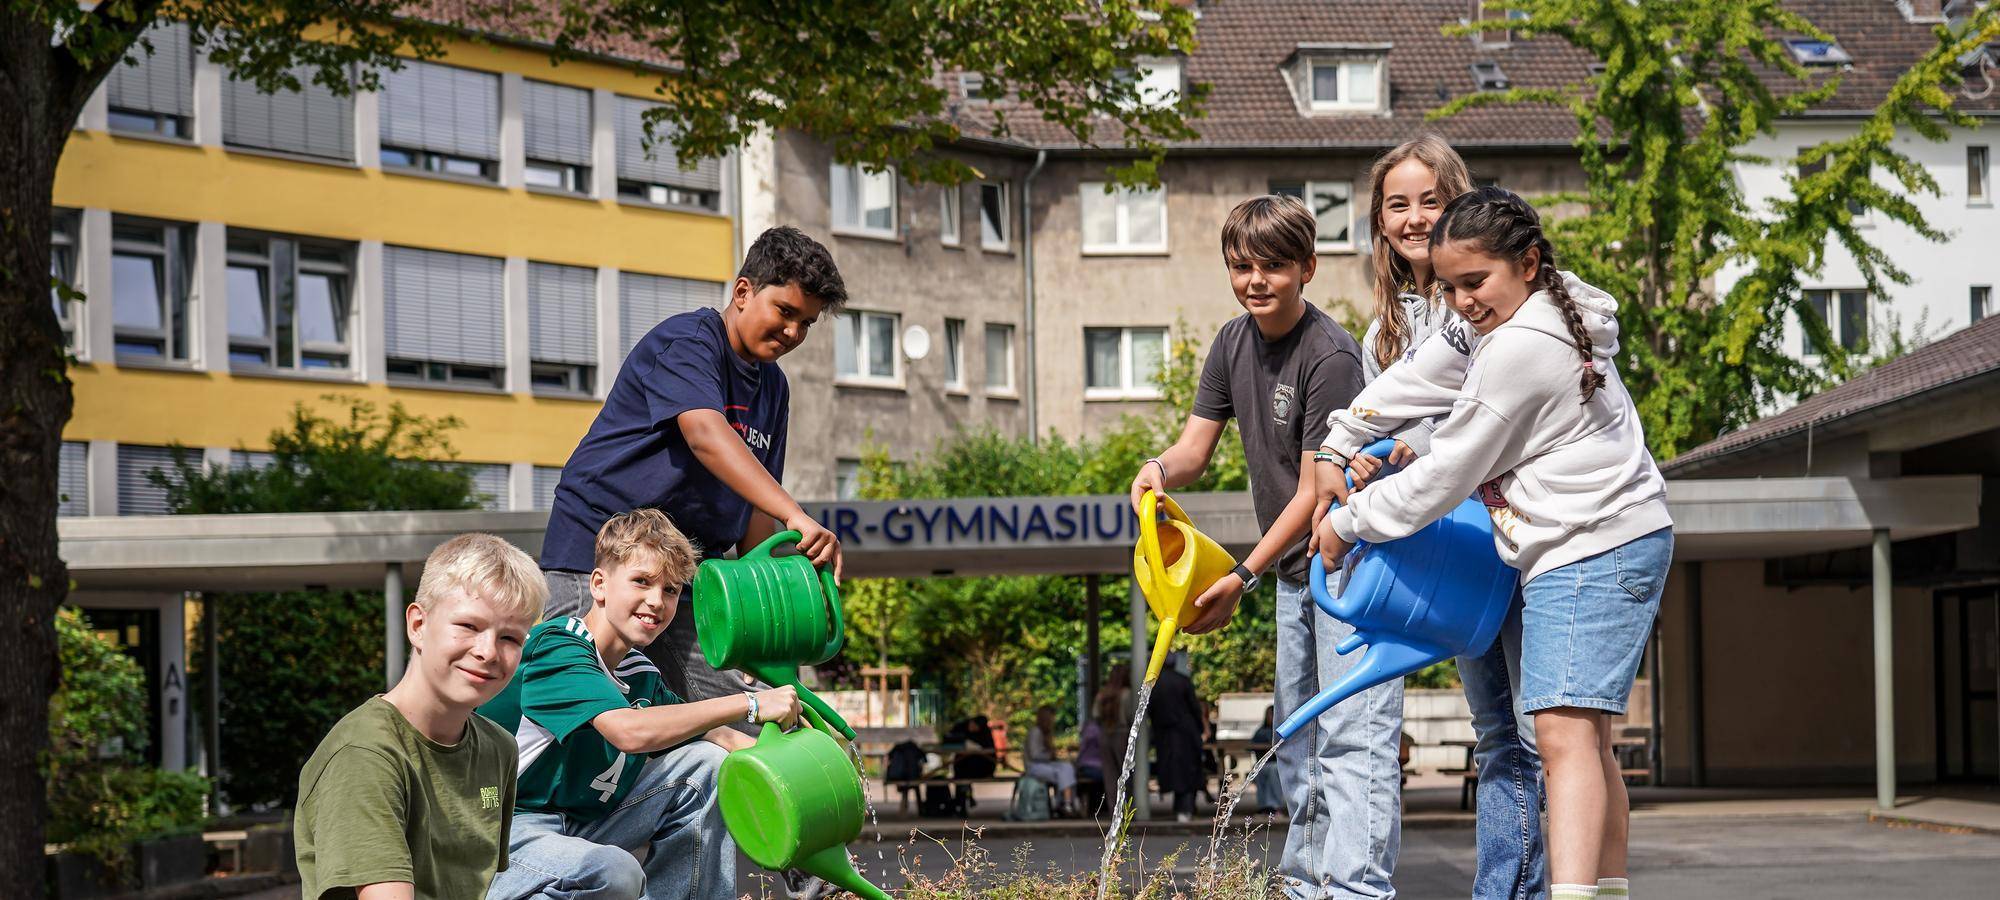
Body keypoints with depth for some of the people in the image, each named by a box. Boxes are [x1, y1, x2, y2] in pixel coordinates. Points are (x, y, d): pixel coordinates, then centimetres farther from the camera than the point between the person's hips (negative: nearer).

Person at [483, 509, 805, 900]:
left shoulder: (641, 675, 9)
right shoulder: (556, 645, -18)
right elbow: (630, 731, -32)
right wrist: (750, 704, -28)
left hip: (579, 827, 9)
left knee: (704, 765, 3)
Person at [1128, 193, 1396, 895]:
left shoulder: (1330, 356, -20)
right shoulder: (1233, 344, 5)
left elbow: (1317, 487, -20)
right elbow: (1197, 447, 7)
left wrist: (1242, 576, -20)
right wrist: (1161, 470, -18)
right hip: (1294, 568, 9)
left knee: (1352, 734, -15)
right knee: (1299, 737, 14)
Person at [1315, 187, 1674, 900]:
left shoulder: (1519, 351, -18)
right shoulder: (1551, 313, 12)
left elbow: (1443, 478, -12)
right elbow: (1421, 378, 22)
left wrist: (1347, 524, 0)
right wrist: (1337, 445, 24)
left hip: (1591, 554, -11)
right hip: (1615, 546, 11)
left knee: (1565, 734, -21)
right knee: (1587, 739, 15)